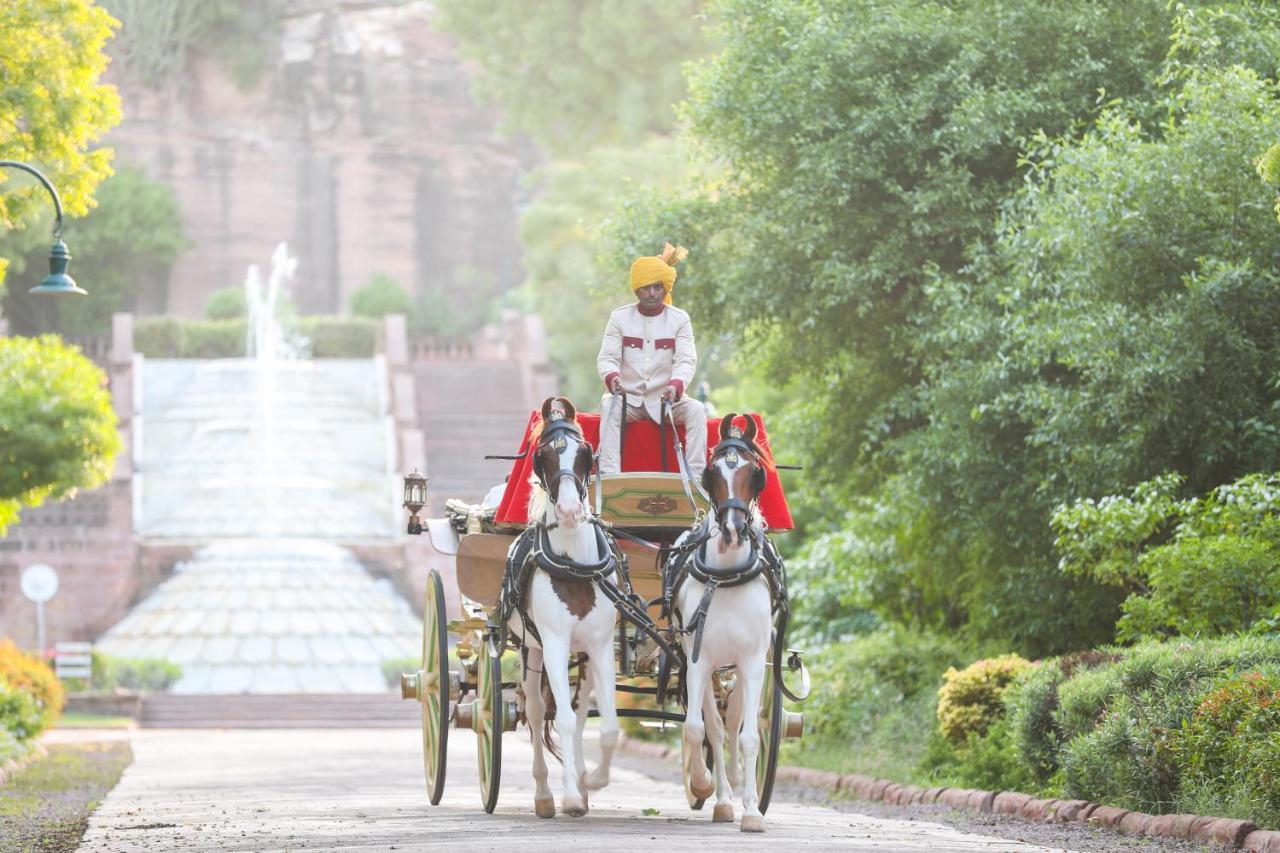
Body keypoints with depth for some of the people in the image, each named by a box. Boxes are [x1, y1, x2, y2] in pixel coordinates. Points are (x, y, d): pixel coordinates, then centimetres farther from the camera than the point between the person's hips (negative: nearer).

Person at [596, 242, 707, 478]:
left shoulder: (679, 319, 2)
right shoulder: (620, 318, 4)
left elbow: (686, 360, -8)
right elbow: (607, 357, -3)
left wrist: (676, 385, -31)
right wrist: (612, 377, -29)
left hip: (666, 399, 0)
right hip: (629, 399, 0)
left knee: (696, 410, -27)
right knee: (609, 405, -31)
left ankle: (695, 475, -29)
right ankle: (609, 473, -39)